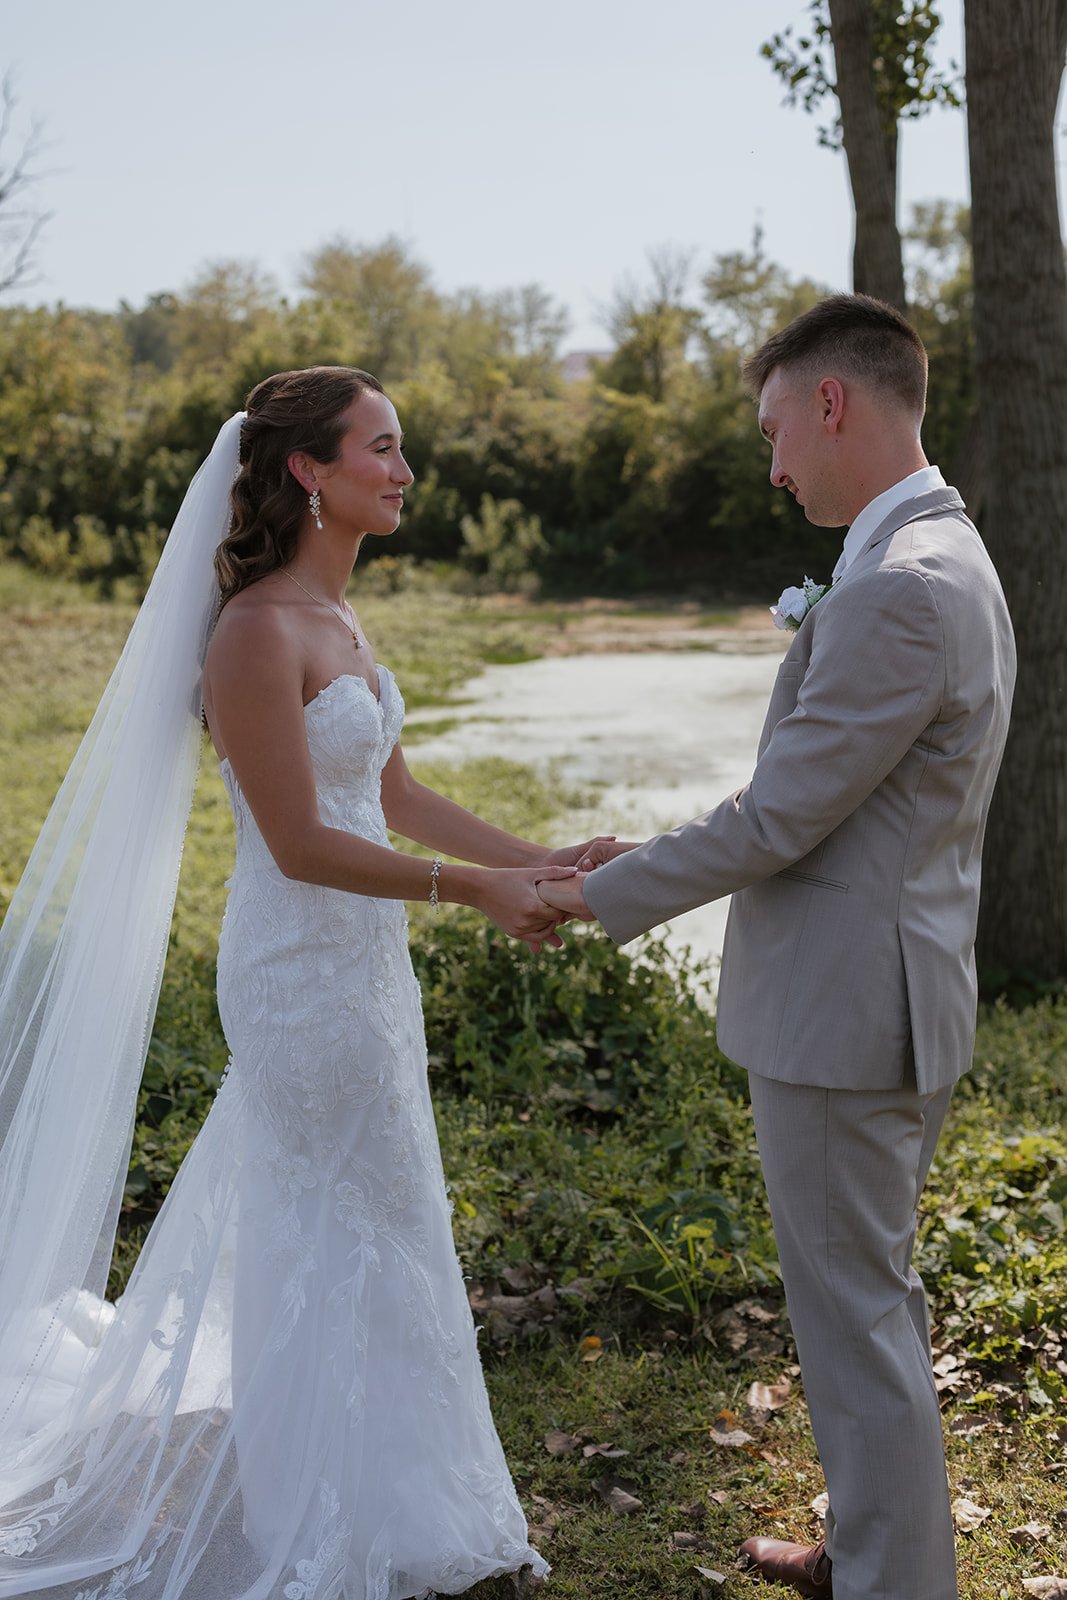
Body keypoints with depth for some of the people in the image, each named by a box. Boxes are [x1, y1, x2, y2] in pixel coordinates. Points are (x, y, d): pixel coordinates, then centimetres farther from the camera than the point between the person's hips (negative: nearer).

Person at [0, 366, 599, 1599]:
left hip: (359, 958, 9)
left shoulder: (335, 620, 9)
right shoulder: (260, 632, -20)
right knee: (342, 1230, 5)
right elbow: (301, 843, -22)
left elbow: (393, 797, 12)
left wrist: (533, 858, 4)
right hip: (303, 971, -9)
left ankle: (338, 1479, 40)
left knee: (321, 1223, 20)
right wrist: (473, 890, -20)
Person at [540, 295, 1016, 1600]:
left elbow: (779, 819, -21)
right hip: (896, 1001, 11)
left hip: (846, 1014, -11)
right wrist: (653, 856, 12)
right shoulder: (942, 559, 10)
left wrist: (604, 894, -7)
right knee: (875, 1292, 22)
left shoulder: (900, 589, -23)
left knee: (855, 1315, 4)